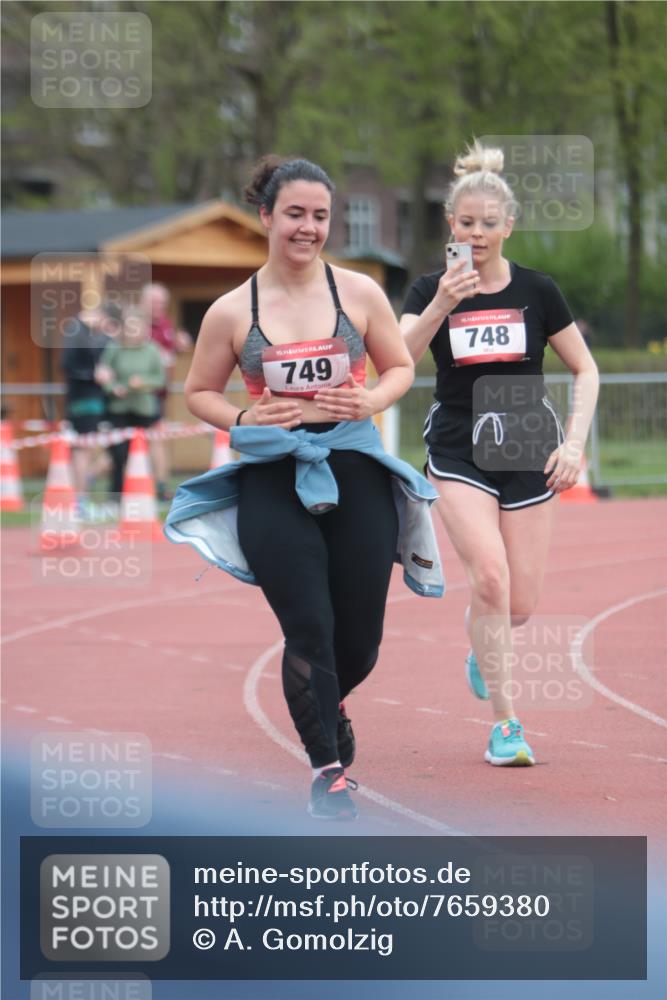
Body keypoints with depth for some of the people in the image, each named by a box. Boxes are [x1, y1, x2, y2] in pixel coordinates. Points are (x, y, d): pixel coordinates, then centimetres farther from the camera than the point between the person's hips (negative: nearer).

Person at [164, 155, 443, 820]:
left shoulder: (358, 293, 3)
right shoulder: (232, 312, 1)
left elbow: (400, 367, 12)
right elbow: (199, 392, 12)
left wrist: (372, 400, -8)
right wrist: (242, 419, -8)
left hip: (355, 473, 1)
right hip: (273, 483, -1)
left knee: (360, 638, 6)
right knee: (309, 631, -9)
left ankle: (329, 703, 42)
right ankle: (326, 771, 6)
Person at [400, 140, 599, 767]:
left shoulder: (536, 291, 0)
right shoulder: (431, 289, -2)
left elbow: (585, 369, 7)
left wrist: (575, 443, -5)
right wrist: (440, 306, -33)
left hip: (528, 455, 1)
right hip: (458, 456, -1)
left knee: (520, 607, 1)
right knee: (490, 578, -21)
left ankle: (479, 646, 39)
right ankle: (504, 723, -11)